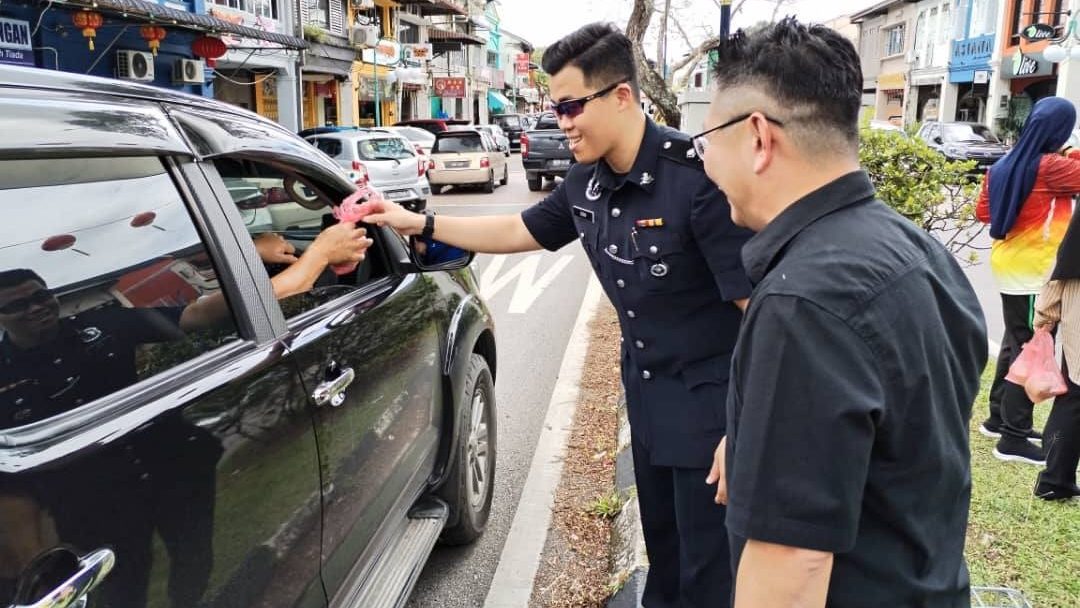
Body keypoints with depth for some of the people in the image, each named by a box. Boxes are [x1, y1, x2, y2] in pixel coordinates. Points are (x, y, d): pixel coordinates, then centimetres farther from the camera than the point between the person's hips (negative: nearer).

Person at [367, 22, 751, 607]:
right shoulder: (585, 183, -1)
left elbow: (756, 304, -22)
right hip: (645, 384, 7)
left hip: (708, 394, -6)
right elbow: (519, 231, 15)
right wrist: (417, 223, 11)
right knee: (660, 538, 24)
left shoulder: (697, 177, -24)